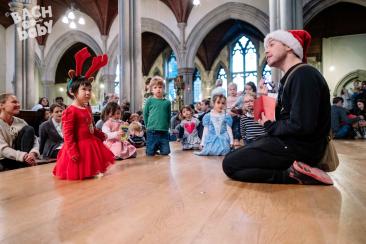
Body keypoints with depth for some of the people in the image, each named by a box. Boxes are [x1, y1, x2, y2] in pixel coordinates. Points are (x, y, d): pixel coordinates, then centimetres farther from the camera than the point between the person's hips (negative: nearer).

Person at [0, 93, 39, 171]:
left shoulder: (20, 122, 1)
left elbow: (34, 139, -8)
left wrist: (33, 153, -31)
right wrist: (23, 156, -36)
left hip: (19, 160, 4)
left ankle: (25, 166, -17)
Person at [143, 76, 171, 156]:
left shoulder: (167, 102, 3)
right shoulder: (149, 101, -1)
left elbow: (169, 116, 11)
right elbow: (145, 114, 5)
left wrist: (166, 126, 6)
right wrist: (148, 126, 6)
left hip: (164, 132, 2)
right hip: (152, 131, -1)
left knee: (165, 152, 2)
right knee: (150, 153, 3)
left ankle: (159, 146, 33)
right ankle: (155, 147, 35)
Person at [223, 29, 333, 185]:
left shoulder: (304, 74, -16)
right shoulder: (292, 76, 15)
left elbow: (301, 126, -26)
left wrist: (269, 126, -9)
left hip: (300, 148, -10)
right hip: (290, 142, 10)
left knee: (230, 164, -12)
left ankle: (291, 174, -13)